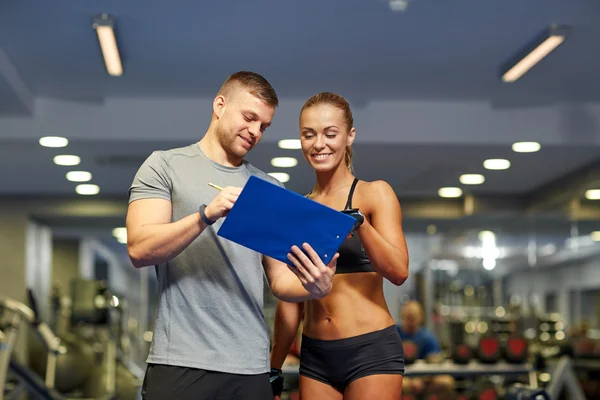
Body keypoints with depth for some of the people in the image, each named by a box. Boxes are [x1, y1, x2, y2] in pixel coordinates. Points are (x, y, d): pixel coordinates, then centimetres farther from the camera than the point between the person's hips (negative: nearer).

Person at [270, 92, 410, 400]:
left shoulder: (375, 193, -2)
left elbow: (399, 271, -14)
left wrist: (358, 221, -27)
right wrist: (274, 369, 15)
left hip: (371, 351, -4)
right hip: (315, 355, 4)